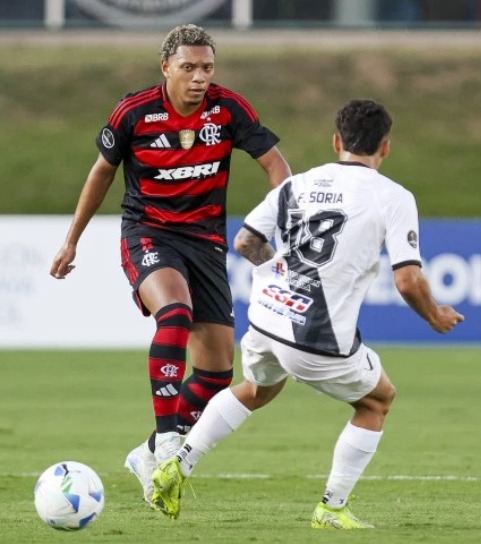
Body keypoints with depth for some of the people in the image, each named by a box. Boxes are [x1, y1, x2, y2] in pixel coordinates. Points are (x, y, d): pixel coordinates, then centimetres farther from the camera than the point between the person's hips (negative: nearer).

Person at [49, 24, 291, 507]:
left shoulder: (228, 108, -8)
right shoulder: (135, 112, -10)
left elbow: (274, 163, -2)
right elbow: (103, 171, 6)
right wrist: (72, 241, 14)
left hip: (205, 239, 4)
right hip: (147, 234, -4)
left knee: (219, 367, -2)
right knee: (174, 311, -35)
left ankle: (152, 457, 15)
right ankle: (167, 439, -36)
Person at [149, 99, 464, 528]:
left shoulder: (297, 184, 10)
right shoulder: (393, 198, -5)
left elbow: (244, 242, 14)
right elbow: (408, 281, -10)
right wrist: (435, 317, 10)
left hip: (266, 320, 5)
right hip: (322, 342, -5)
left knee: (257, 390, 37)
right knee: (377, 401, 24)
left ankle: (177, 467, 30)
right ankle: (332, 508, 21)